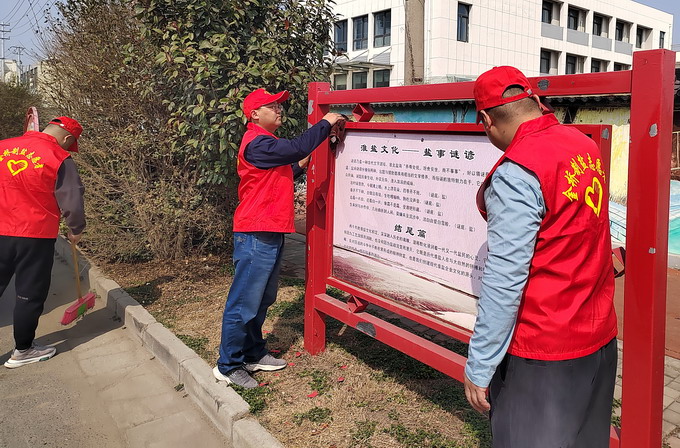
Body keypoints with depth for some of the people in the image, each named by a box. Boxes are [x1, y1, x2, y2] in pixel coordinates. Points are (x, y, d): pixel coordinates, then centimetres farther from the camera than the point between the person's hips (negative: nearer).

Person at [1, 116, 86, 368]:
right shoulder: (59, 159, -10)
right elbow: (72, 203, -8)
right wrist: (76, 231, 9)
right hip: (35, 236, -5)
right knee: (31, 295, 8)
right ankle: (23, 351, 19)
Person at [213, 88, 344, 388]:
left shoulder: (266, 142, 20)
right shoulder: (257, 142, -15)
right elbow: (296, 149, -27)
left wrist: (299, 166, 16)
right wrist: (325, 124, -16)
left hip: (271, 234, 11)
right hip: (256, 236, -11)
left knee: (263, 299, 18)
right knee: (244, 302, -3)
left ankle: (253, 354, 31)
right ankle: (228, 366, 9)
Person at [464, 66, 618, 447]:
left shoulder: (516, 173, -21)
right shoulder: (586, 146, 2)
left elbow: (504, 280, -24)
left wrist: (479, 367, -17)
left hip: (542, 355, -8)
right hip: (600, 337, 8)